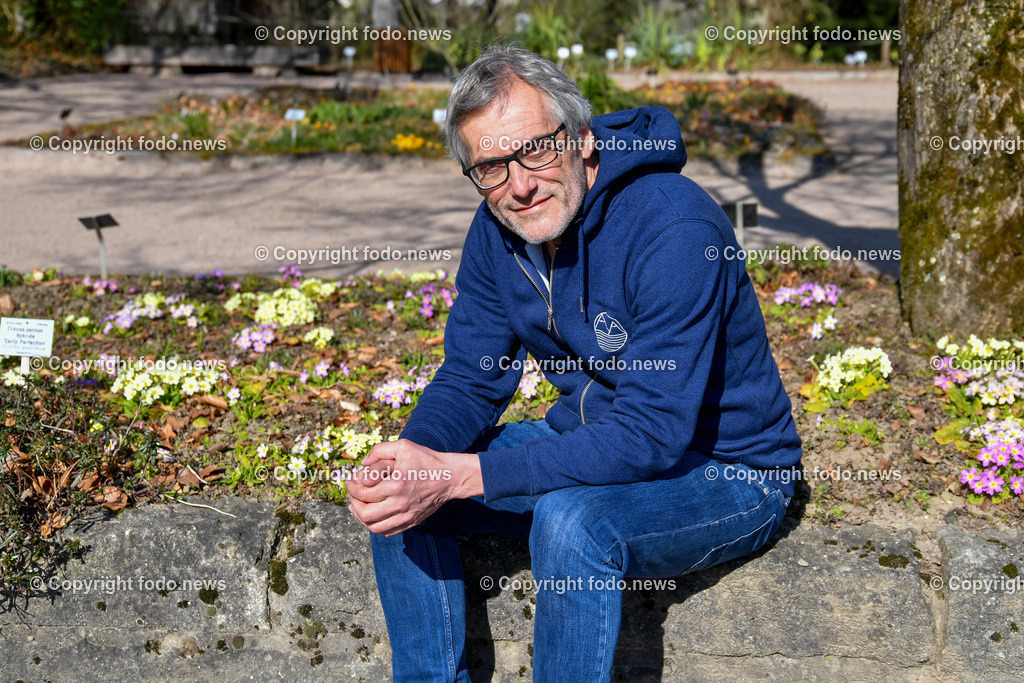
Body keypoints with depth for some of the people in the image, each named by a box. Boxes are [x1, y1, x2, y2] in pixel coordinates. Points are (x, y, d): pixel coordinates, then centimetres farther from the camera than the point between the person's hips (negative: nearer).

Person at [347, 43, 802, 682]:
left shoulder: (673, 227, -29)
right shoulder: (498, 227, -5)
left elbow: (652, 432, -33)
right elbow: (472, 377, 2)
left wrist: (458, 476, -37)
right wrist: (413, 457, -22)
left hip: (726, 474, -7)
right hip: (592, 441, 7)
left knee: (571, 518, -36)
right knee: (397, 495, -5)